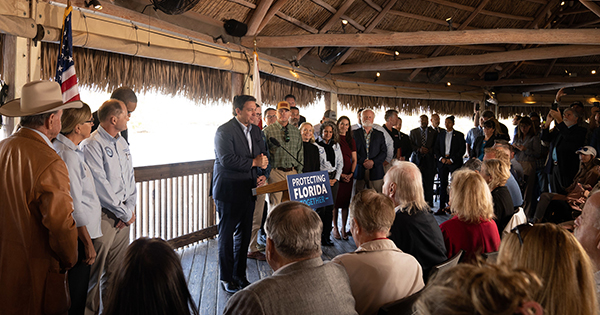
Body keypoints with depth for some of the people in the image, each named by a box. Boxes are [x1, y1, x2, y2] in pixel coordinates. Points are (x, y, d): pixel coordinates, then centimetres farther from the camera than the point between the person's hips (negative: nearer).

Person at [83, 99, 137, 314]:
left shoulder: (122, 143, 13)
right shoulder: (91, 145, -12)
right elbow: (101, 186, -16)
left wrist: (130, 208, 2)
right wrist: (125, 213, -11)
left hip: (123, 218, 7)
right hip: (103, 217, -7)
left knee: (117, 270, 14)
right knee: (95, 271, 2)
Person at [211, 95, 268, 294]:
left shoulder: (255, 132, 12)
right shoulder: (224, 131, -11)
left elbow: (263, 156, 17)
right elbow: (227, 159, -21)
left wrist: (261, 175, -2)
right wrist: (253, 163, -15)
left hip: (248, 190, 7)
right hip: (229, 190, -7)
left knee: (244, 233, 13)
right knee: (226, 234, 4)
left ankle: (239, 275, 26)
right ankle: (226, 278, 17)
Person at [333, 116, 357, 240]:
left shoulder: (351, 141, 13)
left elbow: (354, 160, 13)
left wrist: (351, 173, -3)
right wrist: (340, 174, -10)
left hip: (348, 175, 4)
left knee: (346, 202, 5)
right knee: (335, 202, -1)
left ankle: (343, 228, 13)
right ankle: (335, 228, 10)